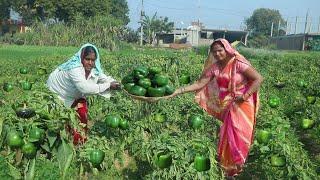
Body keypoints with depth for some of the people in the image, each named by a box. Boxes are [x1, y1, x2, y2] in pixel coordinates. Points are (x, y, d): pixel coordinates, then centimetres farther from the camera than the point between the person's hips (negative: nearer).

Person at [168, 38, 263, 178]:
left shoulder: (238, 64, -17)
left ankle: (235, 167, 24)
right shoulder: (215, 67, -2)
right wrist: (179, 91, -16)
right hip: (228, 106, 5)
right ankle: (229, 168, 33)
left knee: (238, 136, 3)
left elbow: (258, 79, -18)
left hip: (242, 105, -5)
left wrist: (245, 96, -22)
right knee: (228, 136, 14)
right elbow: (199, 84, -7)